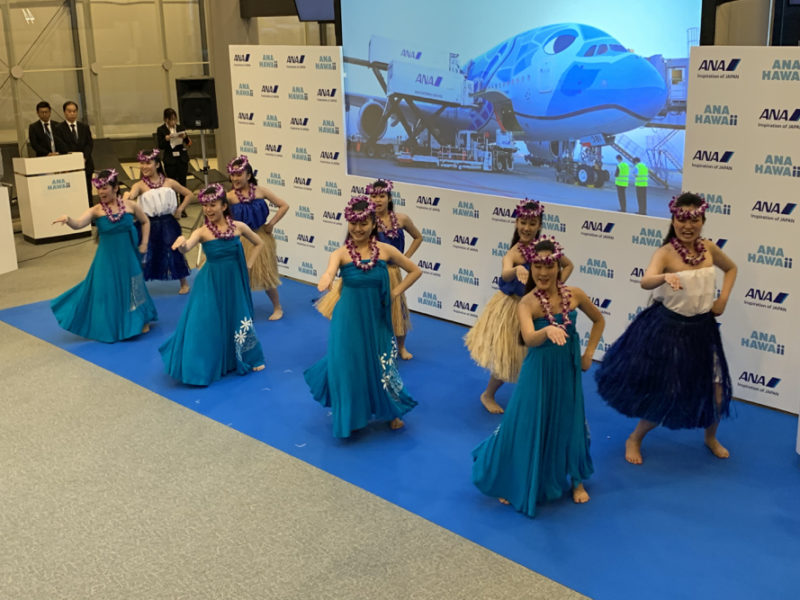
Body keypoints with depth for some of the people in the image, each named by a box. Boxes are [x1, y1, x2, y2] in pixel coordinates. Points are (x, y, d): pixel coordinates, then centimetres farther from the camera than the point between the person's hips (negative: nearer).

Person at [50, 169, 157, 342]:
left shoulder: (130, 205, -5)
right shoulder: (96, 211, -10)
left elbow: (145, 222, 12)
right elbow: (78, 224, -26)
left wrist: (144, 244, 6)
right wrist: (68, 220, -47)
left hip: (128, 257, 1)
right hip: (107, 259, -1)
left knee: (132, 287, 15)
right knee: (107, 290, 6)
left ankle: (141, 320, 36)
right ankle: (110, 328, 23)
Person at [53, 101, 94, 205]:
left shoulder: (84, 127, 15)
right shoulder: (58, 129, 3)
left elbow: (90, 144, 6)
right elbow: (60, 146, -7)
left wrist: (84, 158, -10)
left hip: (86, 165, 4)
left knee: (87, 193, 6)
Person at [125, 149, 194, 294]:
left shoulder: (169, 183, 1)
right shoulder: (140, 185, -5)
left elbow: (189, 194, 11)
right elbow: (131, 195, -28)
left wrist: (179, 210, 2)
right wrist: (127, 196, -51)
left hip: (168, 223, 1)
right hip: (149, 224, -1)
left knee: (173, 252, 5)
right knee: (145, 254, 1)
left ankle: (184, 283, 22)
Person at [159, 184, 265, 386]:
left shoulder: (238, 227, -6)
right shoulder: (202, 231, -14)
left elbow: (259, 243, 10)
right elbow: (186, 248, -33)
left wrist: (248, 265, 2)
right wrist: (182, 243, -56)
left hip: (234, 282, 2)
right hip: (210, 284, -2)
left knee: (238, 318, 17)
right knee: (206, 323, -1)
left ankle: (249, 359, 37)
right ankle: (200, 369, 13)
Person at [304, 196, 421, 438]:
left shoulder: (385, 250, -5)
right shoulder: (341, 253, -10)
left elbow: (415, 271, 6)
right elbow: (329, 272, -32)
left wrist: (394, 293, -2)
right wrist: (324, 282, -55)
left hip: (376, 318, 2)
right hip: (349, 320, -1)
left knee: (380, 364, 13)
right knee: (348, 364, 5)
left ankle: (390, 411, 37)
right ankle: (350, 416, 30)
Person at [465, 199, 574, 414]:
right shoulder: (513, 254, -21)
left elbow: (568, 265, 8)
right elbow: (505, 275, -42)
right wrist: (517, 269, -63)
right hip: (513, 309, -4)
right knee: (508, 356, 5)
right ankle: (488, 395, 27)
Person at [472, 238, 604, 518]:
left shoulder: (574, 294, -8)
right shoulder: (527, 303, -19)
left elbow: (599, 321, 10)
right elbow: (529, 338, -38)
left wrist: (588, 354, 4)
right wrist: (548, 330, -58)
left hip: (568, 371, 3)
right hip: (539, 373, -3)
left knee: (570, 424, 16)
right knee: (527, 427, 3)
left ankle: (576, 480, 39)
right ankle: (514, 484, 26)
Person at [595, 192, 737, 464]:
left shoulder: (708, 248, -3)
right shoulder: (665, 253, -17)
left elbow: (731, 269, 18)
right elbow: (645, 281, -37)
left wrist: (723, 300, 5)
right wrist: (665, 277, -58)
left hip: (702, 329, 5)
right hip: (669, 329, -5)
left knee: (716, 391, 9)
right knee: (664, 394, 0)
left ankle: (711, 438, 39)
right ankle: (634, 439, 24)